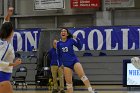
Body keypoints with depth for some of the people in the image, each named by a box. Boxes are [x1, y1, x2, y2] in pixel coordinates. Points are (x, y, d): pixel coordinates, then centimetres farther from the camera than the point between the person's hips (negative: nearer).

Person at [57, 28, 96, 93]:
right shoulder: (59, 44, 6)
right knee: (68, 82, 0)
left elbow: (79, 47, -3)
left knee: (82, 75, -23)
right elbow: (59, 55, 14)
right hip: (66, 64, 3)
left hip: (74, 61, -3)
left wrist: (77, 39, -17)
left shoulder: (71, 40, 1)